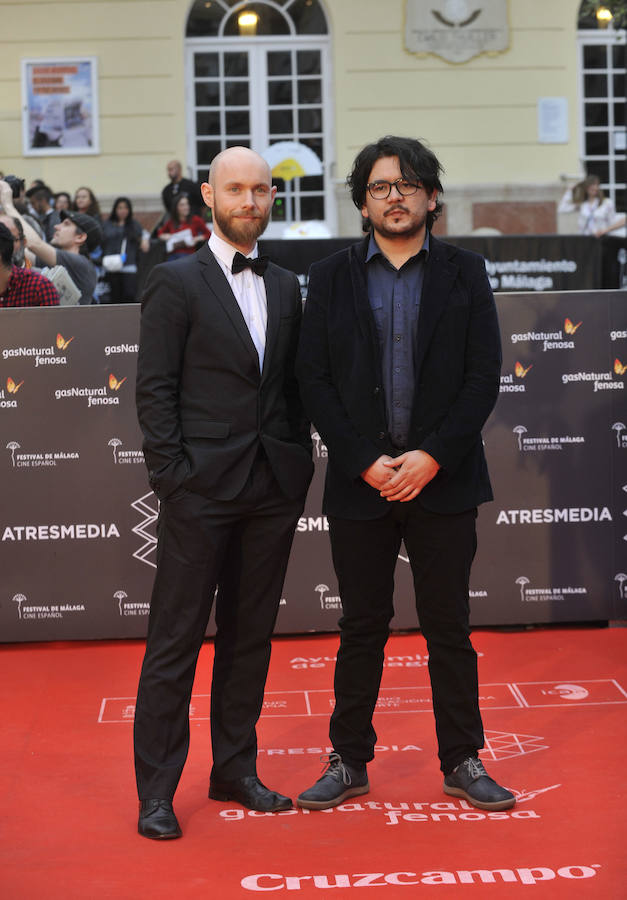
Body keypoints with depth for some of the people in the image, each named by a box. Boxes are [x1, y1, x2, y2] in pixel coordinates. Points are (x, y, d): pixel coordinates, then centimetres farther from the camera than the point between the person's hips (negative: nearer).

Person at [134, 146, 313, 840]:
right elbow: (155, 390, -6)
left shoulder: (286, 287, 14)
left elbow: (294, 385, 16)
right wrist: (172, 475, -12)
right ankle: (157, 790, 6)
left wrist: (300, 466, 7)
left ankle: (235, 770, 23)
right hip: (201, 489, -5)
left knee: (251, 634, 12)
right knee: (175, 639, -1)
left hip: (273, 489, 5)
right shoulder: (175, 283, -2)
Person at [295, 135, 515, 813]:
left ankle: (462, 761, 18)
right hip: (359, 483, 0)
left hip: (442, 479, 0)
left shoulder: (465, 274, 4)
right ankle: (350, 761, 19)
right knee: (362, 628, 9)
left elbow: (484, 377, -2)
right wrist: (365, 462, -10)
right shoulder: (330, 277, 5)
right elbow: (313, 379, 0)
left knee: (449, 628, 7)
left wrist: (431, 457, -12)